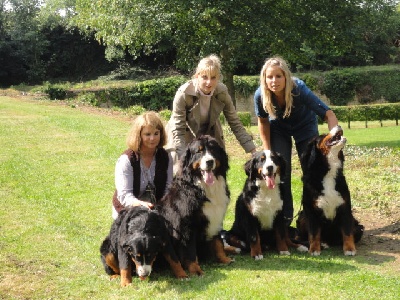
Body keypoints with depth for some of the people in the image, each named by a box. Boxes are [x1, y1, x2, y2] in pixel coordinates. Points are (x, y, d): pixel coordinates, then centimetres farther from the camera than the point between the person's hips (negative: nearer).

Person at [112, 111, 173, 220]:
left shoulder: (165, 157, 0)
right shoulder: (126, 160, -14)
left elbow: (168, 188, 1)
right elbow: (124, 195, -20)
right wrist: (141, 204, -41)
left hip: (157, 208, 4)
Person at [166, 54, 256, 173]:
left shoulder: (222, 92, -19)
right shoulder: (184, 94, -29)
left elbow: (235, 123, -11)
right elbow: (178, 129, -24)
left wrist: (253, 151, -17)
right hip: (185, 138, -3)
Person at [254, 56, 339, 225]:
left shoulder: (299, 90, -36)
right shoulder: (260, 95, -29)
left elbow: (328, 114, -37)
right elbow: (263, 121, -9)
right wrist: (267, 151, -8)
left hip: (305, 127, -1)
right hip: (279, 129, 1)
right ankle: (284, 216, 6)